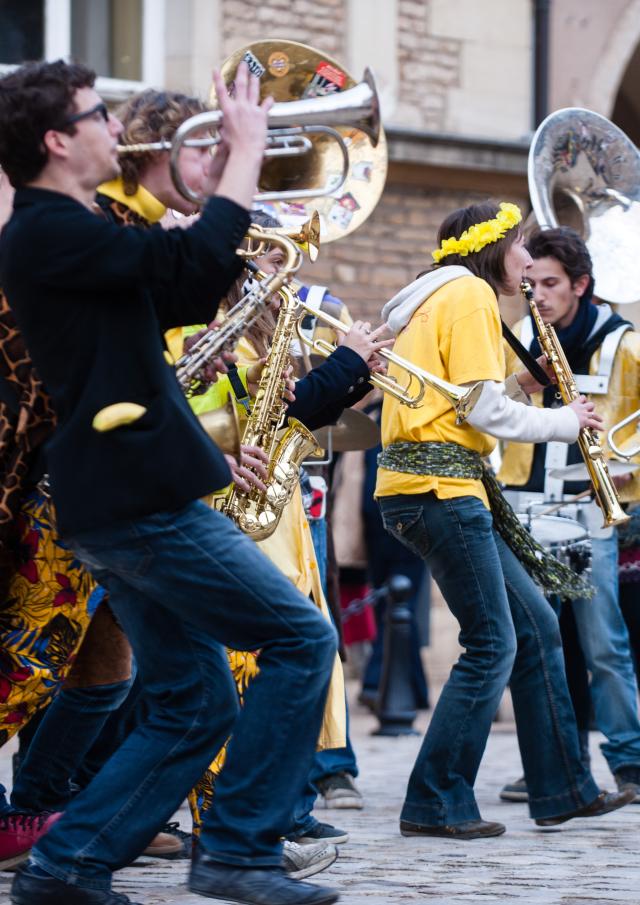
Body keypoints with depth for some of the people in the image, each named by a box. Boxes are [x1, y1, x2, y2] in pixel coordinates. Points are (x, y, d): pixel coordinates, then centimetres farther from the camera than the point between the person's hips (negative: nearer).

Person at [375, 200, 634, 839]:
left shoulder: (439, 301, 23)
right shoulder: (470, 293, -7)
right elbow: (482, 410, -15)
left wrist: (520, 385, 14)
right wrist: (561, 422, -2)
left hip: (436, 486, 10)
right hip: (441, 487, -10)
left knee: (536, 626, 11)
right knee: (493, 646, -8)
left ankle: (562, 791, 13)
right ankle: (434, 805, -5)